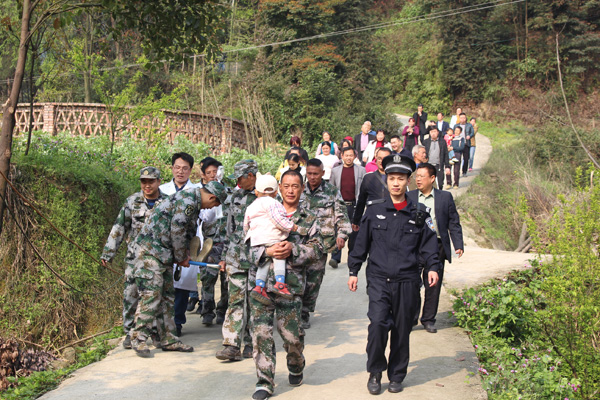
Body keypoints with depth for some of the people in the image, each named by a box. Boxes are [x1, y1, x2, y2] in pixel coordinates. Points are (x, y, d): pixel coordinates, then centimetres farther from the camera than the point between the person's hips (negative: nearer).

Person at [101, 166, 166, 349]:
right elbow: (119, 228, 5)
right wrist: (108, 253, 2)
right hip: (134, 257, 0)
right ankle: (129, 333, 7)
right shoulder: (132, 202, 2)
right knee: (130, 295, -3)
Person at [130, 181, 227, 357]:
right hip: (150, 250, -11)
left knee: (167, 295, 11)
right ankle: (139, 339, -3)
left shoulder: (193, 202, 15)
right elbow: (177, 231, -18)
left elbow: (186, 232, 22)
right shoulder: (187, 200, -18)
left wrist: (184, 254, 11)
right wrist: (181, 257, -6)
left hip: (163, 253, 11)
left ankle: (168, 339, 16)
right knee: (151, 295, -11)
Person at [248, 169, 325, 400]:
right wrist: (267, 252, -15)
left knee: (291, 334, 1)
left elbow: (318, 250, 2)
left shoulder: (309, 219, 10)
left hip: (290, 284, -1)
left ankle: (296, 368, 32)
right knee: (261, 332, -1)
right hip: (261, 280, 1)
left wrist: (294, 249, -14)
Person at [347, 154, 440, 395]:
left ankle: (396, 376, 24)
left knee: (402, 329, 7)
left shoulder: (418, 215, 7)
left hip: (407, 282, 1)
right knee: (377, 323, -16)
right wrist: (353, 271, 10)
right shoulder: (374, 213, 6)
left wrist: (433, 267, -6)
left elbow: (428, 245, 10)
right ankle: (375, 372, 4)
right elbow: (361, 244, 11)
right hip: (379, 279, -1)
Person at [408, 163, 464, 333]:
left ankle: (429, 319, 19)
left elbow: (454, 223, 7)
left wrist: (458, 245, -1)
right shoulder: (409, 197, 8)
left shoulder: (445, 197, 7)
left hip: (436, 246, 0)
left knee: (433, 285, 5)